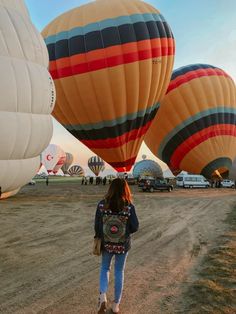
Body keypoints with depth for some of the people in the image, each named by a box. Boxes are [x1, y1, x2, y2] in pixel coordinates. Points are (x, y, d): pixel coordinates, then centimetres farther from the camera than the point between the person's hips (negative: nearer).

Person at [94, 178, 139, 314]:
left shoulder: (102, 204, -14)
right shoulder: (129, 206, -17)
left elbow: (97, 226, -6)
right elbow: (135, 227, -11)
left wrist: (100, 238, 11)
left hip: (106, 243, 1)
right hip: (123, 245, -1)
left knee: (105, 268, 24)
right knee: (119, 271, 17)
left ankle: (103, 296, 5)